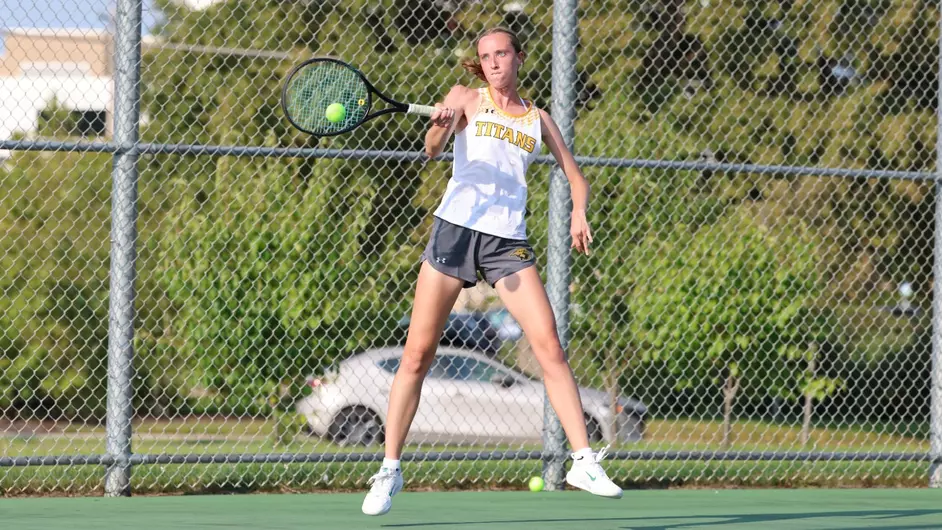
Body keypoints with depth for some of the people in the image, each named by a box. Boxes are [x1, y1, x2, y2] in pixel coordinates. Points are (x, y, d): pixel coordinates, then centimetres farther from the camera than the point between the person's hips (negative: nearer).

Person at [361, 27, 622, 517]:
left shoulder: (537, 119, 15)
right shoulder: (466, 99, 7)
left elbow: (576, 177, 19)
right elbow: (432, 150, -10)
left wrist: (578, 213, -3)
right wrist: (439, 125, -34)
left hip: (508, 241, 2)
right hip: (456, 228, -2)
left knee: (549, 347, -11)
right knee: (417, 354, -3)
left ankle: (584, 462, -8)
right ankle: (389, 470, 5)